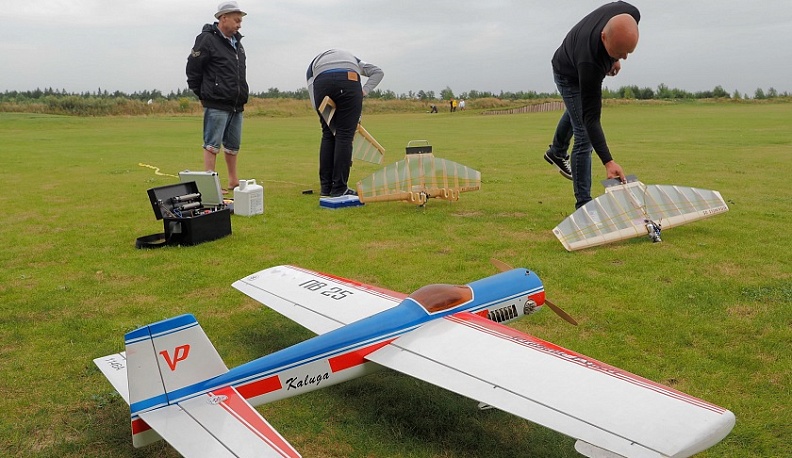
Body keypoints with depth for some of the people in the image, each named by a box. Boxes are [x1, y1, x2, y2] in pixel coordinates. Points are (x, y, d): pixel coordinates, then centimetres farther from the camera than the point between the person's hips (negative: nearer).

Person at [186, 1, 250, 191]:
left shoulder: (237, 42, 15)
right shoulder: (207, 40, -9)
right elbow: (192, 69, -8)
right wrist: (203, 95, -3)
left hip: (237, 106, 8)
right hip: (217, 106, -8)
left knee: (233, 146, 15)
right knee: (213, 145, -5)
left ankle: (233, 181, 27)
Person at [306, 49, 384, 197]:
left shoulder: (313, 66, 37)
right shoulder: (351, 58, 43)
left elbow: (314, 101, 19)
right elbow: (378, 71, 27)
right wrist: (364, 91, 14)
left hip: (322, 83, 1)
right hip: (349, 82, -1)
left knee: (327, 135, 14)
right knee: (345, 135, 4)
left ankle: (326, 187, 16)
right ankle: (339, 188, 3)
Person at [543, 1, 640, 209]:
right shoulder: (590, 62, -48)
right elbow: (591, 118, -44)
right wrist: (608, 162, -49)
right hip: (569, 75, -7)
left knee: (577, 110, 31)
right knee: (584, 136, -11)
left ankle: (557, 152, 57)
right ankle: (583, 204, -3)